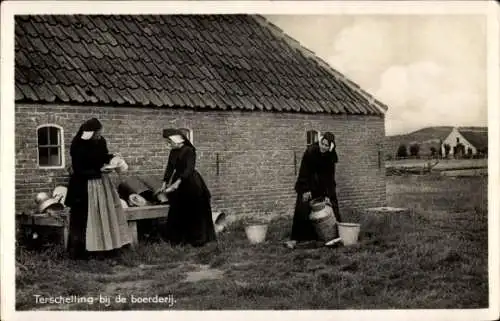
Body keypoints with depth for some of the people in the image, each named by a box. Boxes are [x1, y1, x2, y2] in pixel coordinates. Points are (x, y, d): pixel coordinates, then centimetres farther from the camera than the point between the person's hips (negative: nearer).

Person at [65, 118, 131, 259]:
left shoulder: (100, 142, -2)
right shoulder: (78, 147, -20)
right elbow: (78, 171, -19)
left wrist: (111, 158, -7)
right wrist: (98, 171, -22)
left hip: (102, 183, 7)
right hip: (84, 187, -7)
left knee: (106, 215, 8)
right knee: (83, 220, 0)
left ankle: (107, 246, 17)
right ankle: (79, 251, 8)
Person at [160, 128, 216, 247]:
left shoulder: (189, 151, -14)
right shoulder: (173, 152, 8)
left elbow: (189, 168, -23)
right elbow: (170, 168, 9)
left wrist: (178, 181, -31)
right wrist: (165, 183, 0)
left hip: (191, 184, -7)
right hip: (178, 185, 7)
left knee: (194, 212, -2)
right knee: (178, 212, 10)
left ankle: (197, 239, 6)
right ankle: (179, 238, 18)